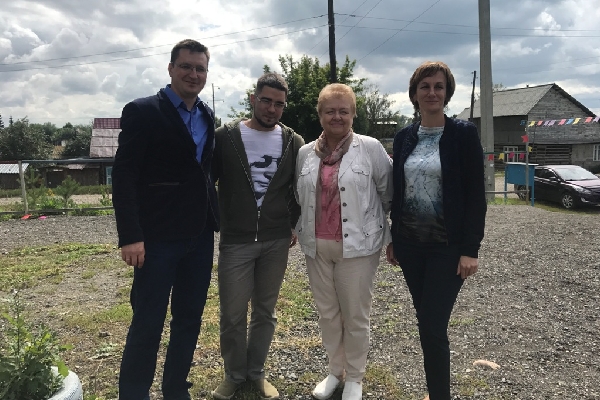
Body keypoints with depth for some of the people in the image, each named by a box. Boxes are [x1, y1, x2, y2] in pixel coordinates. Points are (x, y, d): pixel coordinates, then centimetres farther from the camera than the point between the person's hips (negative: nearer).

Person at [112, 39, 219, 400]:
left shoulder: (208, 117, 11)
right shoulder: (142, 112, -6)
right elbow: (124, 178, -12)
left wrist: (216, 218, 8)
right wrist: (130, 236, -18)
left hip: (200, 236, 6)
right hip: (158, 237, -5)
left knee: (189, 320, 14)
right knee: (147, 324, 3)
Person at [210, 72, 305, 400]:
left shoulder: (293, 142, 3)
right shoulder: (226, 136, -3)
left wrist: (293, 224, 5)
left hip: (277, 241, 2)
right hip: (235, 241, -2)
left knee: (265, 312, 13)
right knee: (232, 315, 6)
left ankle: (256, 372, 32)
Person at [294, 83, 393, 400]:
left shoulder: (371, 148, -6)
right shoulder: (306, 153, 6)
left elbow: (389, 191, -1)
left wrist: (371, 220, 4)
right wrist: (304, 228, 13)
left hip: (357, 246, -4)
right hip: (317, 245, 4)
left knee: (356, 315, 8)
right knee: (327, 312, 15)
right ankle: (335, 371, 35)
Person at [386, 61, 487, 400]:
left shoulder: (464, 133, -6)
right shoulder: (404, 137, 7)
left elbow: (476, 195, -8)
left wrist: (470, 250, -13)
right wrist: (393, 240, 10)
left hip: (448, 246, -4)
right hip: (410, 243, 5)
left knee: (433, 327, -6)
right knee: (426, 324, 14)